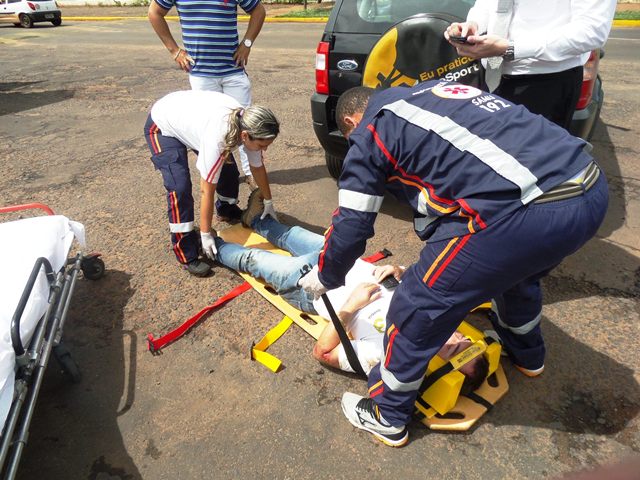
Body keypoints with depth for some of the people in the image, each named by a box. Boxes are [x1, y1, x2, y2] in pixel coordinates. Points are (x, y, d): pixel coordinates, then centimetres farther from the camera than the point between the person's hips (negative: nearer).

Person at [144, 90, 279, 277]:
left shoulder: (248, 125, -22)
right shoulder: (217, 138, -41)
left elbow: (258, 167, -6)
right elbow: (207, 191, -32)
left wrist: (268, 202, 5)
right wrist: (206, 234, -23)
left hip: (191, 114, 7)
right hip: (162, 126, -7)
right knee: (180, 188, -20)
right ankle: (186, 255, -9)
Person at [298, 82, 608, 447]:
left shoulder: (370, 131, 5)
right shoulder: (435, 89, 28)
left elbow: (351, 226, 5)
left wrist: (326, 277, 26)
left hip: (523, 214, -9)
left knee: (419, 308, 7)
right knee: (516, 270, 36)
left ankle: (387, 417, 28)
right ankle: (527, 355, 63)